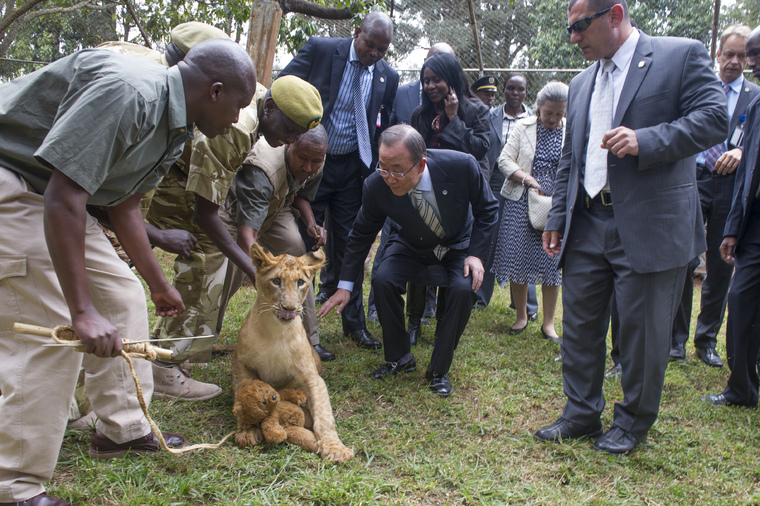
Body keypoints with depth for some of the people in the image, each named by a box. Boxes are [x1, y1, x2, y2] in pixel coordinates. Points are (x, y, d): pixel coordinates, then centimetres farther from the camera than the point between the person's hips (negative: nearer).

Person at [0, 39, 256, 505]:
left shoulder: (171, 126, 6)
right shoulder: (128, 92, -27)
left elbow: (124, 205, 17)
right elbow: (64, 196, -31)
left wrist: (160, 286, 24)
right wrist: (82, 309, -29)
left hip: (53, 198, 10)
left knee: (123, 296, 11)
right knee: (49, 328, -14)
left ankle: (124, 428, 24)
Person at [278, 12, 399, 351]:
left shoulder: (388, 77, 2)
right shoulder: (320, 50, -7)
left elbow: (381, 128, 10)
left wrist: (372, 171, 5)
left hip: (351, 170, 3)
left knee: (349, 246, 10)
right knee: (302, 243, 4)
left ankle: (353, 322, 23)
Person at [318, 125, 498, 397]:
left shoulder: (461, 165, -32)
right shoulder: (376, 186, -26)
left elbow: (487, 209, -12)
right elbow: (362, 233, -9)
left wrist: (476, 254, -22)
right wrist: (345, 285, -8)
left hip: (458, 244, -1)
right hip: (411, 245, 1)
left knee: (463, 289, -27)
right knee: (383, 280, -24)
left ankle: (439, 370, -7)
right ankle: (399, 357, -1)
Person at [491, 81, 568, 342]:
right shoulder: (523, 127, 3)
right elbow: (505, 159, 1)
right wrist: (527, 179, -14)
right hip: (521, 203, 0)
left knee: (552, 263, 2)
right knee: (517, 259, 2)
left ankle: (548, 323, 15)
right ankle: (521, 316, 21)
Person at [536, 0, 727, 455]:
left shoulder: (682, 55, -1)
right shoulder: (582, 83, 18)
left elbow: (714, 119, -11)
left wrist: (647, 140, -23)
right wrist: (558, 217, 15)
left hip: (650, 225, -6)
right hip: (587, 226, 6)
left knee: (643, 330, 4)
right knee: (579, 324, 10)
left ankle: (634, 421, 23)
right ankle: (582, 414, 25)